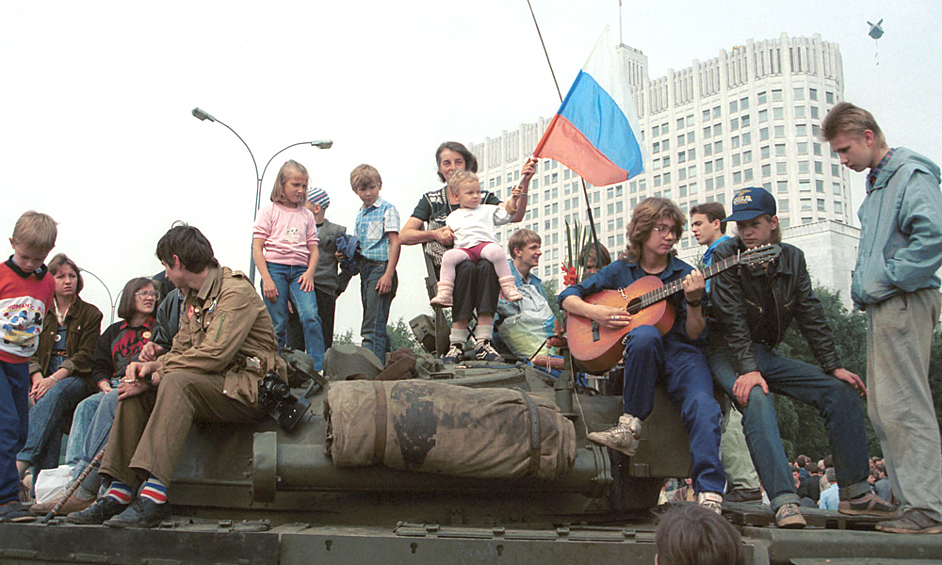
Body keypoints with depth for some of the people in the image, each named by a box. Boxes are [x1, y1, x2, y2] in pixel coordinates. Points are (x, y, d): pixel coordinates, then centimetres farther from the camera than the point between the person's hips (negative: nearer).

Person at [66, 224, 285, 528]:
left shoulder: (236, 291, -12)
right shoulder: (193, 298, 19)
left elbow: (214, 355, -22)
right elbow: (181, 351, 15)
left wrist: (156, 377, -18)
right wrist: (150, 366, -6)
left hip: (246, 389, -9)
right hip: (211, 386, 9)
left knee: (176, 381, -32)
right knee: (134, 391, -2)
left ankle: (154, 496, -39)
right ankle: (118, 493, -7)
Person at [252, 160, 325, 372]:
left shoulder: (307, 215, 16)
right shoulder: (269, 212, 6)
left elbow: (314, 249, 15)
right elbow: (257, 248, 0)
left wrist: (309, 272, -4)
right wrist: (266, 279, -10)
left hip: (300, 271, 2)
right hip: (274, 268, -2)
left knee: (311, 317, -18)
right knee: (277, 326, -3)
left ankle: (317, 370, -16)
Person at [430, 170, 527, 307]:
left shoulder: (488, 210, 27)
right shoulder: (453, 216, 30)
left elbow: (516, 216, 26)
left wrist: (521, 198, 14)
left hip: (486, 243, -1)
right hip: (463, 248, 1)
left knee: (496, 250, -37)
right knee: (448, 255, -32)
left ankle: (509, 289, -34)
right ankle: (444, 294, -30)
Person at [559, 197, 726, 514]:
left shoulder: (685, 275, 11)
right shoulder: (620, 271, 13)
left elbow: (693, 334, 3)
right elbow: (567, 297, 12)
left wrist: (693, 302, -15)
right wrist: (594, 312, -6)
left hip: (679, 353, 1)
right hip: (636, 352, 0)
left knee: (702, 405, -31)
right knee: (645, 334, -37)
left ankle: (709, 496, -36)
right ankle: (629, 428, -29)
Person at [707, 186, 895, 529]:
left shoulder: (792, 258, 5)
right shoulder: (726, 256, -11)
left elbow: (811, 316, 5)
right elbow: (732, 319, -19)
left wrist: (834, 366, -2)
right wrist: (748, 370, -28)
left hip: (765, 353, 6)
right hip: (729, 354, -6)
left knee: (841, 390, -5)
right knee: (756, 399, -36)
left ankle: (854, 492, 1)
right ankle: (784, 501, -41)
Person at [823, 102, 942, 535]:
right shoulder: (876, 183, 21)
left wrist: (882, 282, -18)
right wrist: (861, 286, 14)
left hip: (903, 304, -10)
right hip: (881, 308, 10)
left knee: (904, 407, -10)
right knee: (883, 411, 10)